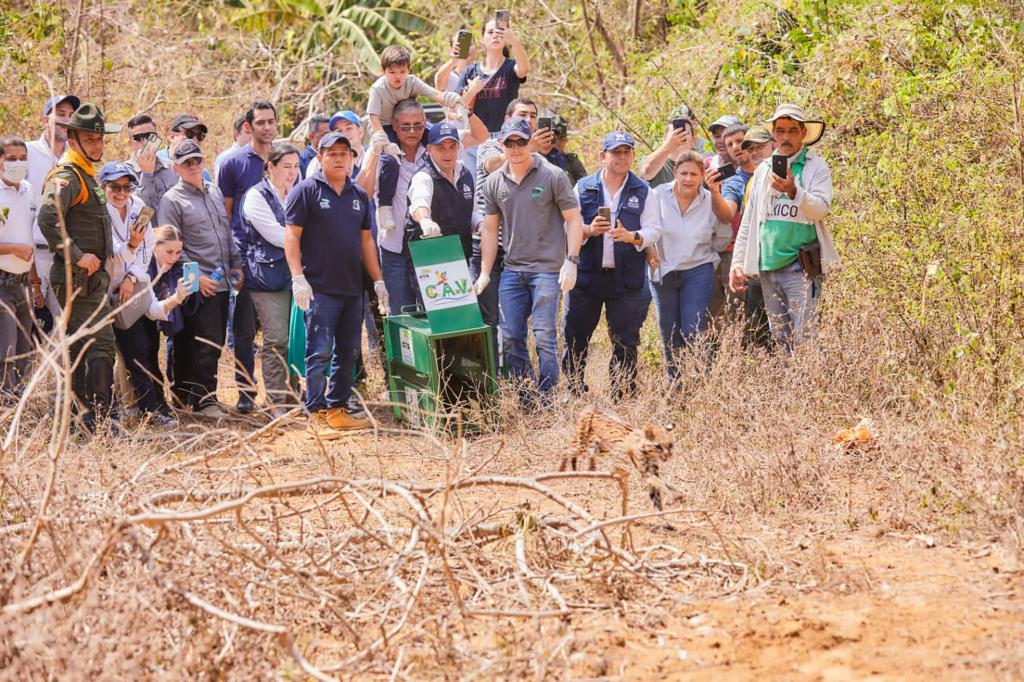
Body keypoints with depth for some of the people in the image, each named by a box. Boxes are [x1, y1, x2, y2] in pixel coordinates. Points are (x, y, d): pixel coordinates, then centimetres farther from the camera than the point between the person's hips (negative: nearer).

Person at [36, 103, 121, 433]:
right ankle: (101, 419, -18)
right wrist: (77, 256, -25)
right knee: (101, 345, -14)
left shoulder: (86, 176, 20)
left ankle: (85, 415, 17)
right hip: (79, 280, -10)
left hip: (90, 278, 10)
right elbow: (47, 219, -28)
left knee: (80, 349, 12)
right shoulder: (66, 177, -13)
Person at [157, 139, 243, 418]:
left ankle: (186, 393, 18)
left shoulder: (214, 191, 15)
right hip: (200, 286, -7)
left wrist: (236, 265, 14)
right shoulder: (172, 201, -7)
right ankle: (203, 399, -4)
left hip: (223, 282, 7)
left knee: (216, 342, 10)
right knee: (207, 343, -11)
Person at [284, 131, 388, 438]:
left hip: (352, 289, 7)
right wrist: (298, 277, -16)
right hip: (320, 289, -7)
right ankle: (316, 415, -5)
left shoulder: (359, 195, 15)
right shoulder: (306, 191, -4)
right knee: (320, 353, -7)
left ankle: (337, 410, 17)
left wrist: (378, 280, 15)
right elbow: (291, 235, -7)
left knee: (348, 353, 9)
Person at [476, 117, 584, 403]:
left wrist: (571, 261, -12)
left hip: (547, 268, -5)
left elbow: (574, 220, -2)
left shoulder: (553, 176, -3)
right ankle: (523, 399, 14)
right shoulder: (494, 182, 8)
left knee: (544, 335, -9)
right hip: (512, 269, 5)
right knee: (510, 337, 4)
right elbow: (490, 229, 14)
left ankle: (546, 398, -2)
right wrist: (485, 272, 9)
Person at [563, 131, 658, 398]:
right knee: (575, 338, 1)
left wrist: (631, 236, -20)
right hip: (586, 276, 0)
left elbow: (652, 230, 1)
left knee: (625, 341, 1)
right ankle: (574, 393, 11)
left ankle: (624, 396, 8)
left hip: (626, 279, 0)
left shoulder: (642, 191, 7)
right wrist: (589, 230, -17)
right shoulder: (583, 188, 6)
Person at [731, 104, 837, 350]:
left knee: (804, 340, -12)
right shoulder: (764, 169, 15)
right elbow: (748, 222, 17)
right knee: (779, 339, 7)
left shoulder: (816, 166, 1)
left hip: (801, 266, -5)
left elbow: (821, 208, -13)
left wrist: (793, 191, -30)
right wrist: (738, 264, 11)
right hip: (767, 265, 5)